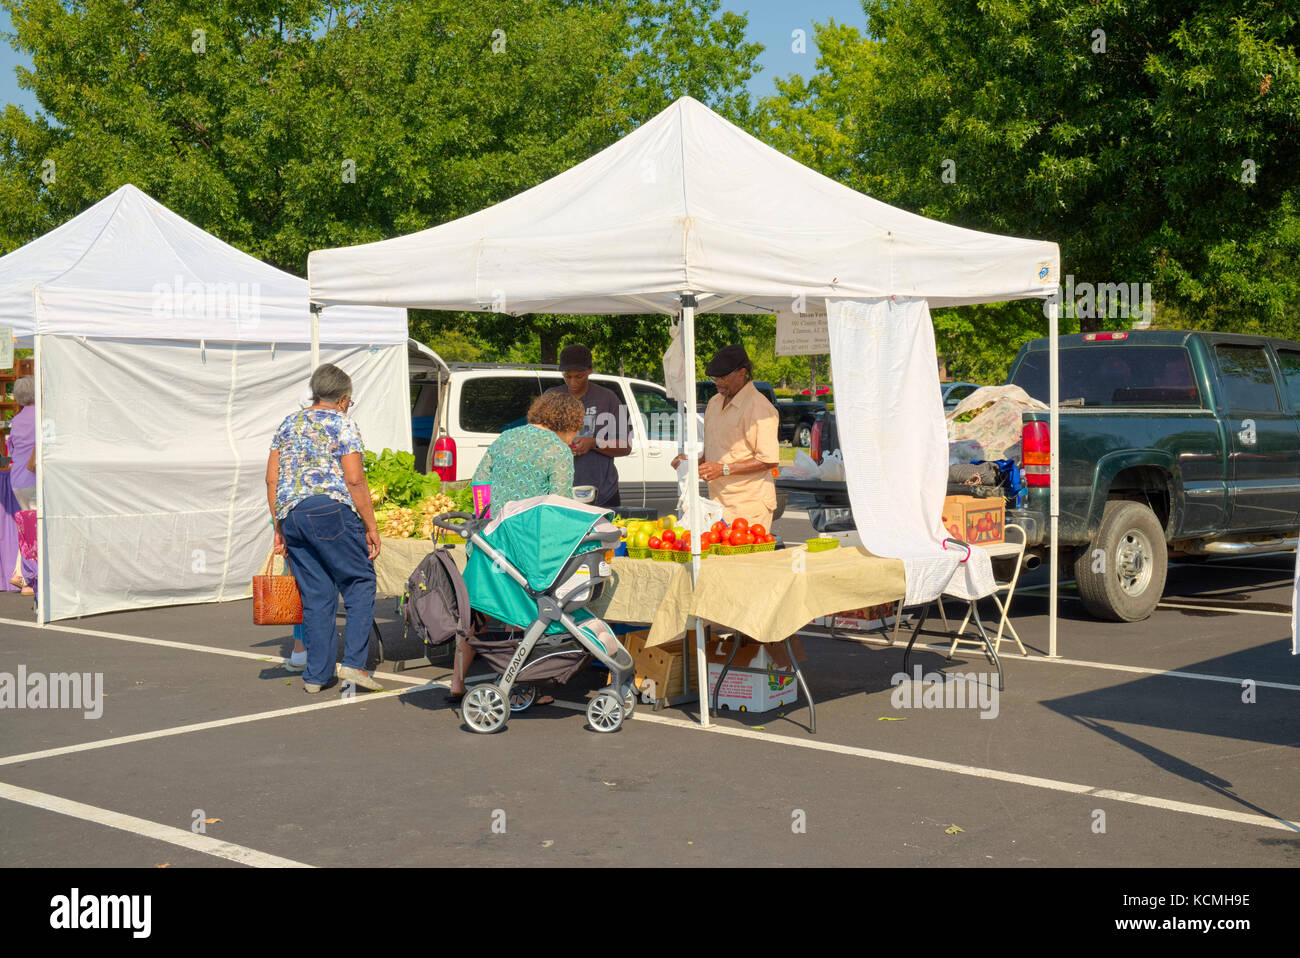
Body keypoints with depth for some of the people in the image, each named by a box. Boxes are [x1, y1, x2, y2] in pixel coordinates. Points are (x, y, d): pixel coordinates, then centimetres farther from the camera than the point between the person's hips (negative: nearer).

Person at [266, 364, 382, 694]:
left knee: (315, 595, 11)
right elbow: (354, 480, -8)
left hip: (290, 515, 6)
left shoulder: (288, 425, 19)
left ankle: (317, 674, 10)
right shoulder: (343, 425, 1)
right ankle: (353, 661, -6)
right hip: (332, 511, -6)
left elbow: (272, 479, 16)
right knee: (360, 583, 5)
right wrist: (371, 527, -3)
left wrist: (279, 526, 20)